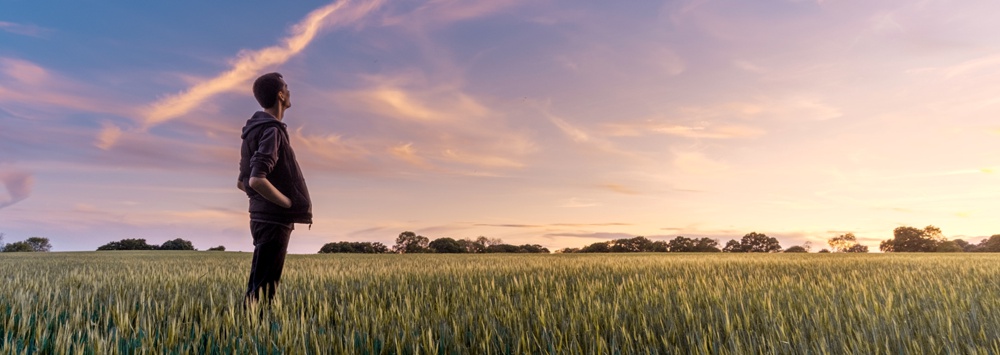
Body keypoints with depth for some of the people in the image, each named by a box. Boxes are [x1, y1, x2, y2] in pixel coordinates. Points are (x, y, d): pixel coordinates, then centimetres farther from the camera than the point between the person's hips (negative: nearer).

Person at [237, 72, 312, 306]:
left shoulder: (255, 130, 15)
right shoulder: (271, 131, -15)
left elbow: (243, 182, 20)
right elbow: (257, 180, -26)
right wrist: (291, 204, -15)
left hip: (264, 218, 10)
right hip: (274, 221, -10)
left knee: (257, 287, 15)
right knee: (262, 291, -4)